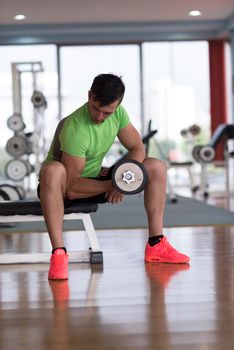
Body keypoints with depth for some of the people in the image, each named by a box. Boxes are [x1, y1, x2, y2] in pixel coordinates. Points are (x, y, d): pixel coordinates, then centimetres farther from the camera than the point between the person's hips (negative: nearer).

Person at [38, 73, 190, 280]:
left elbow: (137, 148, -1)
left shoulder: (118, 113, -11)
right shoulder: (75, 129, -32)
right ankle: (58, 253, -40)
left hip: (96, 178, 7)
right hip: (62, 186, -7)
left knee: (157, 167, -6)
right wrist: (111, 184, -25)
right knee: (53, 170, -43)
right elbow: (71, 188, -31)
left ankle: (156, 245, -5)